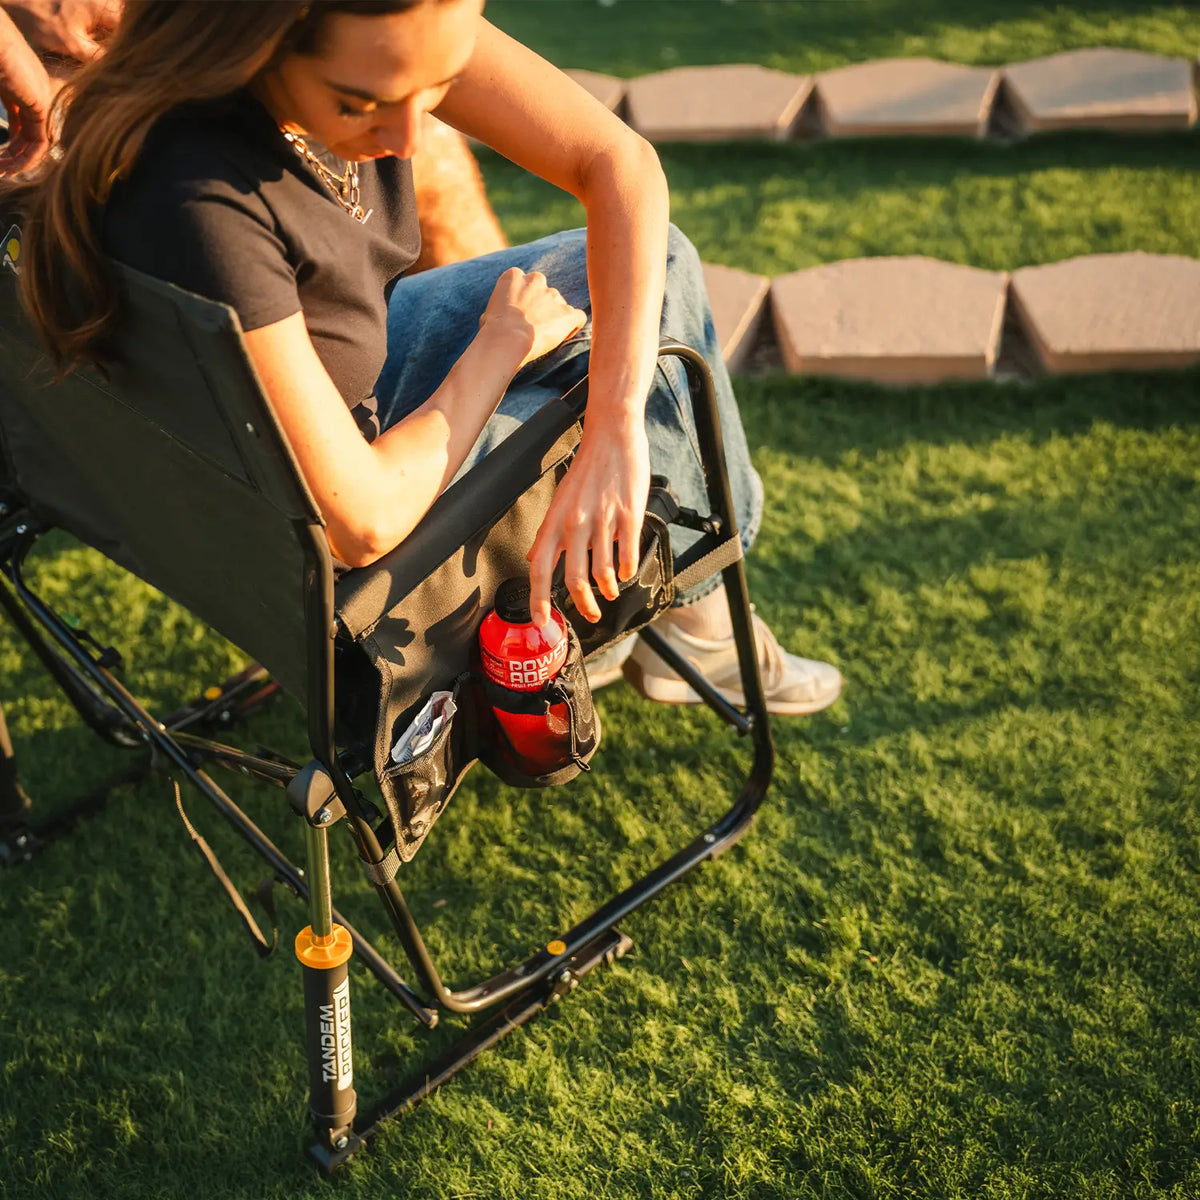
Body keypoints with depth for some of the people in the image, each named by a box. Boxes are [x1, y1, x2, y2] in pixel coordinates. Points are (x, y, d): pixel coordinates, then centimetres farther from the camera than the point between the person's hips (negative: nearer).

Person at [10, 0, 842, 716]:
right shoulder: (200, 201, -41)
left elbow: (618, 162, -18)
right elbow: (363, 523, -34)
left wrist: (615, 432, -28)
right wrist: (499, 345, -18)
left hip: (354, 364, 7)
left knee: (658, 261, 8)